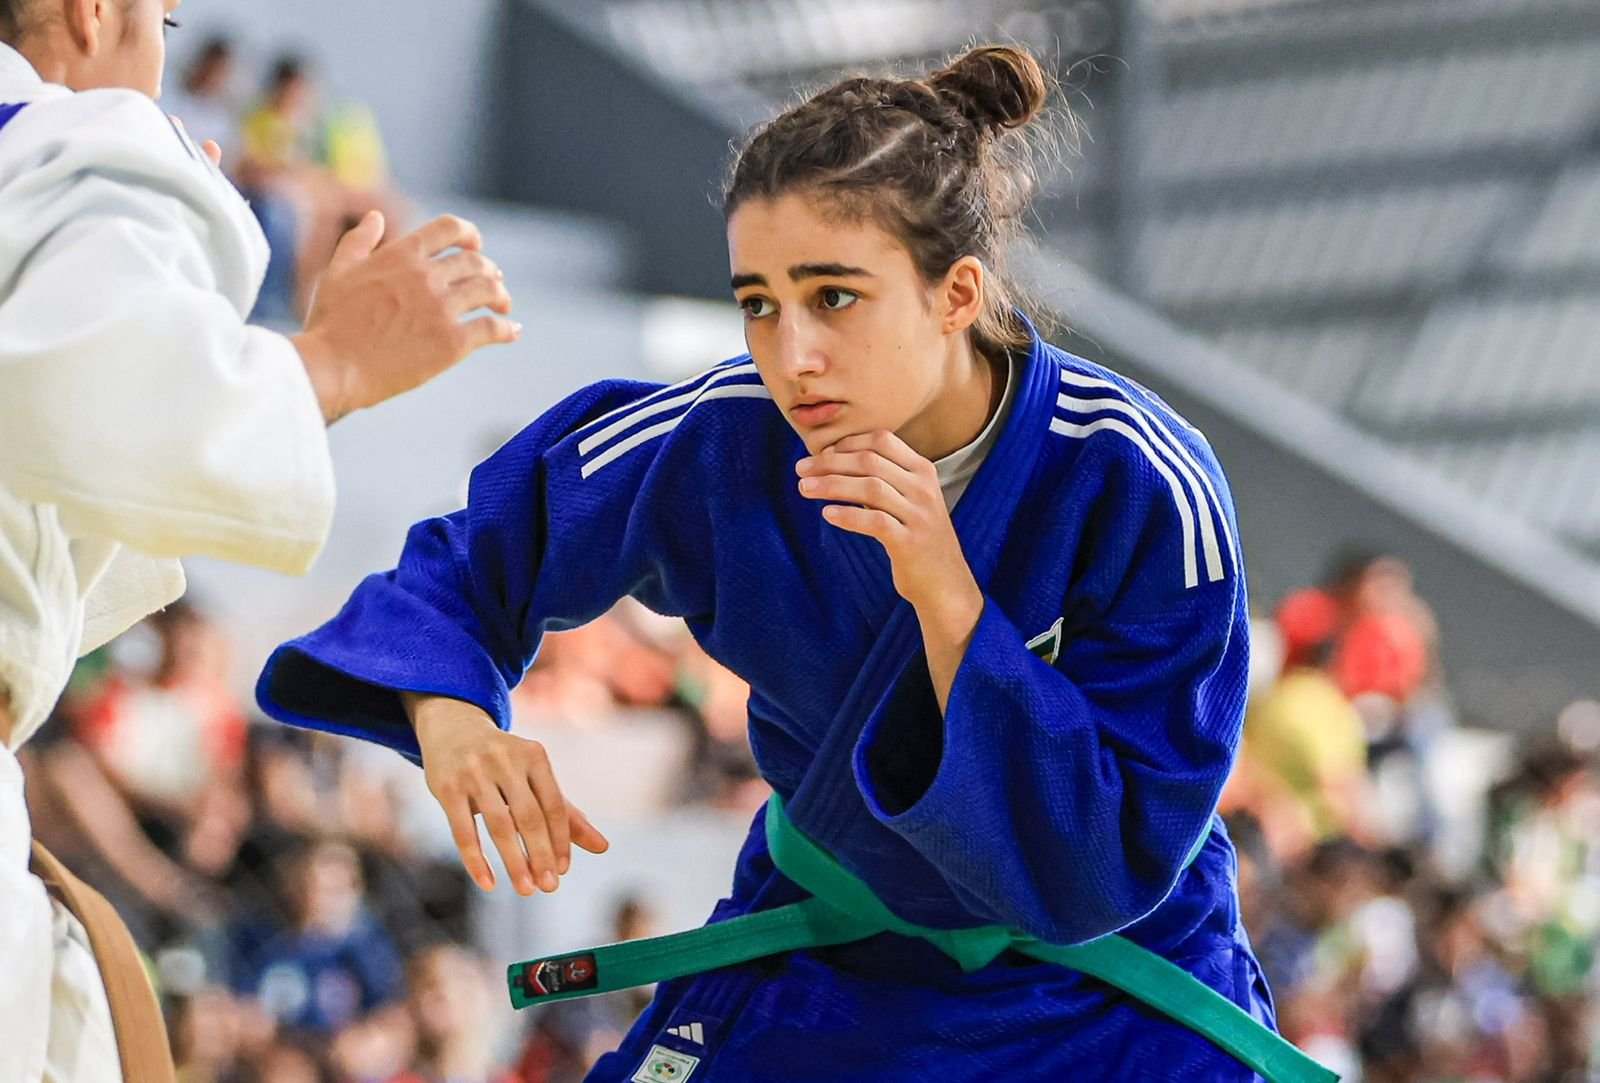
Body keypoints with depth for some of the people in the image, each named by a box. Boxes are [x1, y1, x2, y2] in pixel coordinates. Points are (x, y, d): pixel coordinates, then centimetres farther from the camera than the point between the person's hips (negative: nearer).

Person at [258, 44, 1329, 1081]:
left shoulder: (1135, 488, -26)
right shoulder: (722, 442, -19)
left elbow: (1109, 871, -26)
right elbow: (470, 561, -4)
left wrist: (947, 599, -36)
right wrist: (450, 719, -26)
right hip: (821, 955, 2)